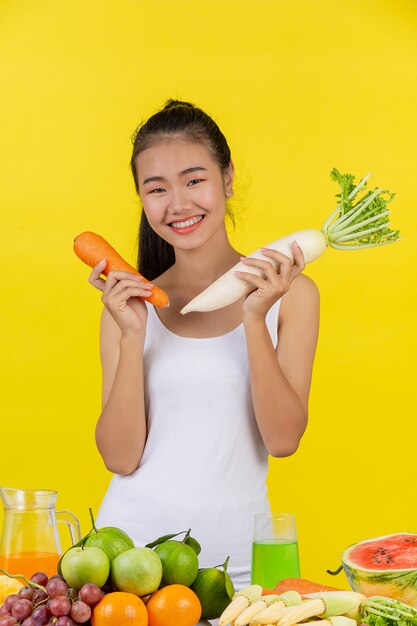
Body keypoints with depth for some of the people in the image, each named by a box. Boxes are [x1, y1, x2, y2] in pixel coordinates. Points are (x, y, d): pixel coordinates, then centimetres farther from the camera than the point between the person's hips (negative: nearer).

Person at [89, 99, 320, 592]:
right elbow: (120, 456, -5)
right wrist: (132, 336, -15)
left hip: (238, 552, 0)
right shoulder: (130, 302, 0)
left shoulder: (290, 293, -1)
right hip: (134, 541, 1)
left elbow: (284, 439, -8)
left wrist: (255, 319, -17)